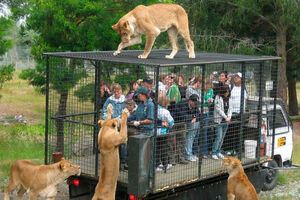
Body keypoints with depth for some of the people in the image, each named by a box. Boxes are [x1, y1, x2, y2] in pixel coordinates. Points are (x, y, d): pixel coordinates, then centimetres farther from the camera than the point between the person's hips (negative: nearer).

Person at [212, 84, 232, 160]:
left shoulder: (228, 98, 11)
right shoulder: (218, 97, -9)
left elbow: (230, 108, 10)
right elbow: (218, 109, -14)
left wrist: (229, 117, -5)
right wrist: (225, 117, -13)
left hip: (226, 121, 6)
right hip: (219, 120, -6)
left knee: (222, 137, 10)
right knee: (219, 137, -9)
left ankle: (218, 152, 20)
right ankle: (214, 153, -1)